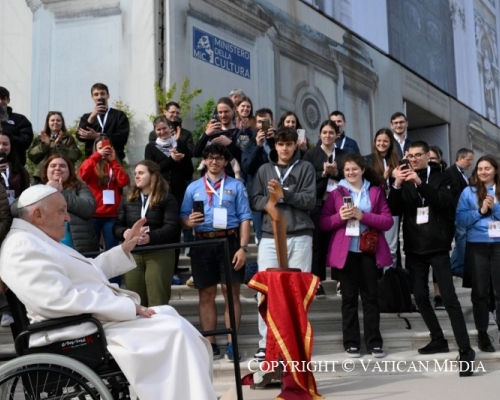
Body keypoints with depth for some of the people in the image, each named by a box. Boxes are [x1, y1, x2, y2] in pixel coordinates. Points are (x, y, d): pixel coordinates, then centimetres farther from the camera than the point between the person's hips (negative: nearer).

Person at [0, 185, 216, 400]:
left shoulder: (39, 241, 18)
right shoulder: (22, 247, -16)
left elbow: (89, 273, 26)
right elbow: (62, 299, -27)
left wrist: (125, 249, 19)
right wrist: (128, 307, -24)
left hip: (99, 316, 11)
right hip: (88, 331, -11)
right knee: (174, 331, -15)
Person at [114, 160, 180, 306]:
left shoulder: (167, 199, 1)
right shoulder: (127, 200, 14)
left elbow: (172, 227, -10)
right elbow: (117, 226, 11)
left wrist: (151, 237, -26)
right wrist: (124, 232, -13)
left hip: (160, 253, -4)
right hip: (133, 254, 4)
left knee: (157, 301, -4)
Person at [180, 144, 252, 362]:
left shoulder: (236, 186, 8)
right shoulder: (193, 187, 14)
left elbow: (244, 219, 1)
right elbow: (183, 217, 10)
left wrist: (243, 247, -10)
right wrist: (189, 221, -14)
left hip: (229, 241, -2)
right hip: (203, 244, 2)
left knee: (231, 292, -1)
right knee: (206, 295, 5)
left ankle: (231, 344, 5)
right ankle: (211, 344, 13)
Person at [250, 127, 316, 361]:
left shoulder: (305, 168, 7)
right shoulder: (264, 170, 13)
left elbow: (310, 201, -3)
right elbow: (255, 201, 6)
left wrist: (284, 193, -12)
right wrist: (272, 197, -12)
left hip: (300, 237, -1)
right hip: (270, 237, 1)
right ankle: (265, 342, 5)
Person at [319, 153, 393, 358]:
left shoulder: (375, 191, 5)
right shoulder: (336, 193, 5)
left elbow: (388, 221, -3)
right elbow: (323, 223, 3)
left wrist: (363, 215, -15)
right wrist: (339, 217, -16)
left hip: (369, 251, 0)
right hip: (346, 251, 0)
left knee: (371, 296, 4)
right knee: (349, 297, 5)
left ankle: (374, 342, 11)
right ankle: (351, 343, 11)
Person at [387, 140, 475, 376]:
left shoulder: (441, 178, 3)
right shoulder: (404, 181, 10)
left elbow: (444, 203, -15)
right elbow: (394, 209, -3)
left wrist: (420, 183, -25)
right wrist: (396, 185, -19)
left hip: (437, 246, -4)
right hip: (414, 247, 4)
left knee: (449, 297, -10)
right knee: (420, 297, 7)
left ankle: (465, 350, -12)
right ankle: (438, 340, 23)